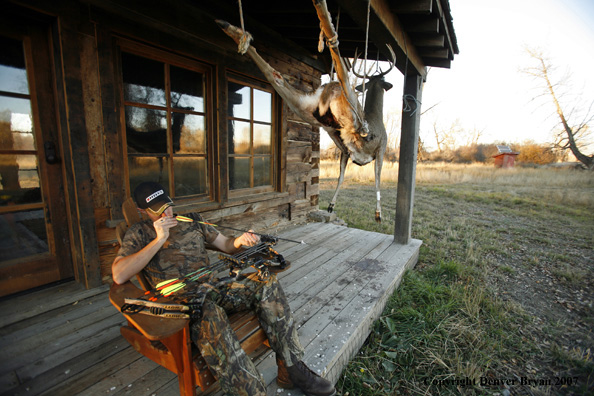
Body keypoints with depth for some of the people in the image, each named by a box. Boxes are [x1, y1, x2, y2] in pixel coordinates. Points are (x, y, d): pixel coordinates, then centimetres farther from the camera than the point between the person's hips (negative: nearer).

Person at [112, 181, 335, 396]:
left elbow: (226, 245, 18)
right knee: (210, 315, -39)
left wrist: (240, 241, -6)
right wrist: (159, 239, -11)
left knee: (265, 282, -18)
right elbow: (118, 276, -7)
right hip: (182, 297, -4)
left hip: (214, 285, 5)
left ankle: (291, 369, -12)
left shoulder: (192, 221, 19)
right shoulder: (139, 234, 9)